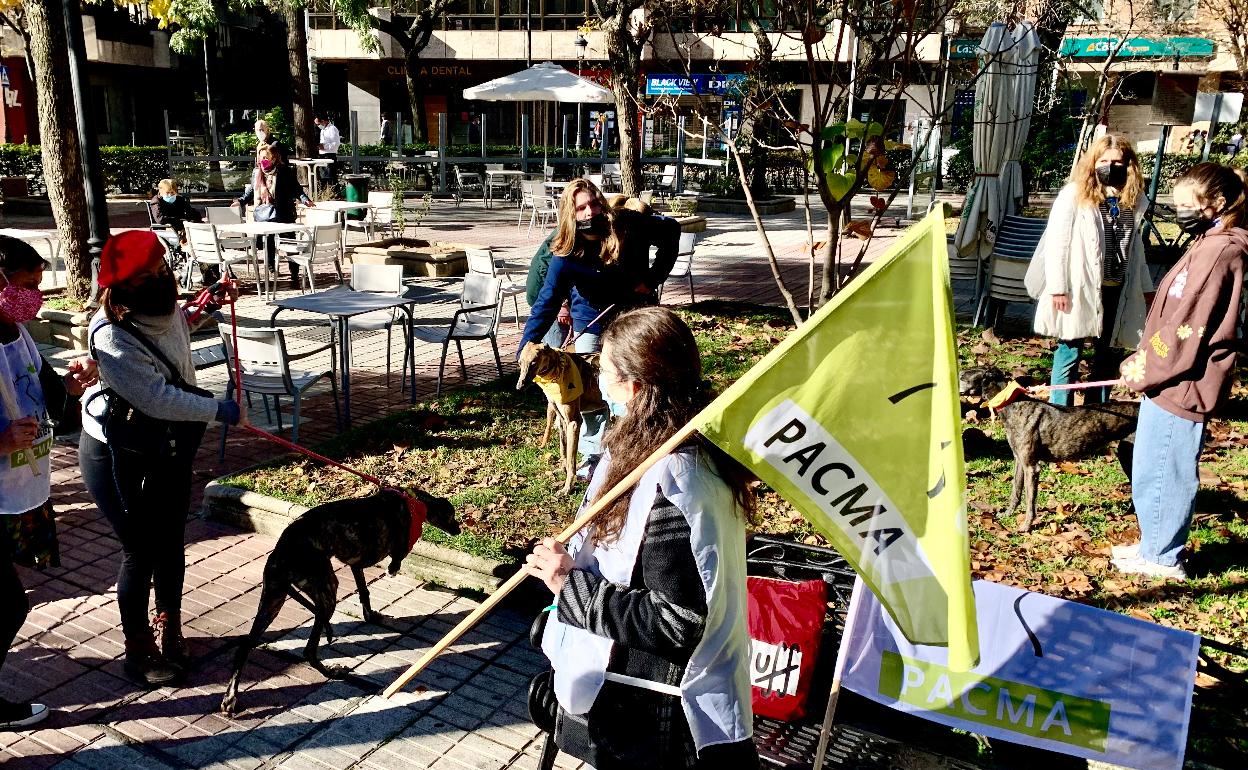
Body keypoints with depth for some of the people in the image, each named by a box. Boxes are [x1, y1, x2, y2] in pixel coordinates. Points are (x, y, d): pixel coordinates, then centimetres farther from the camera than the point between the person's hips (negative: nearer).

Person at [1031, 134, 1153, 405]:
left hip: (1117, 291, 5)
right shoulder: (1074, 194, -8)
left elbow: (1135, 246, 18)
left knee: (1108, 353, 13)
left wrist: (1145, 285, 18)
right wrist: (1057, 288, -15)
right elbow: (1056, 243, -11)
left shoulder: (1134, 199, 7)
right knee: (1070, 350, 1)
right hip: (1080, 289, -5)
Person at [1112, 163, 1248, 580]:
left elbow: (1183, 332, -21)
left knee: (1164, 473, 3)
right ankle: (1156, 545, 32)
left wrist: (1141, 372, -10)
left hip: (1180, 387, -10)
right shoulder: (1212, 245, 13)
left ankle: (1161, 556, 18)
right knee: (1151, 471, 19)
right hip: (1174, 381, 10)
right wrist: (1142, 365, 13)